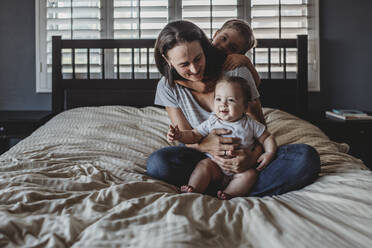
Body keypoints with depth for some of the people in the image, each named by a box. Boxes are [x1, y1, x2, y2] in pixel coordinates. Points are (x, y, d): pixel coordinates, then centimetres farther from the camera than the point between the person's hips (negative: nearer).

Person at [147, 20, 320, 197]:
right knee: (156, 163, -31)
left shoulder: (236, 72, -13)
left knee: (307, 157, -26)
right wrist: (205, 145, -31)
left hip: (244, 155, 0)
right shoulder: (168, 87, -7)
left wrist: (254, 156, -33)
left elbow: (260, 126, -10)